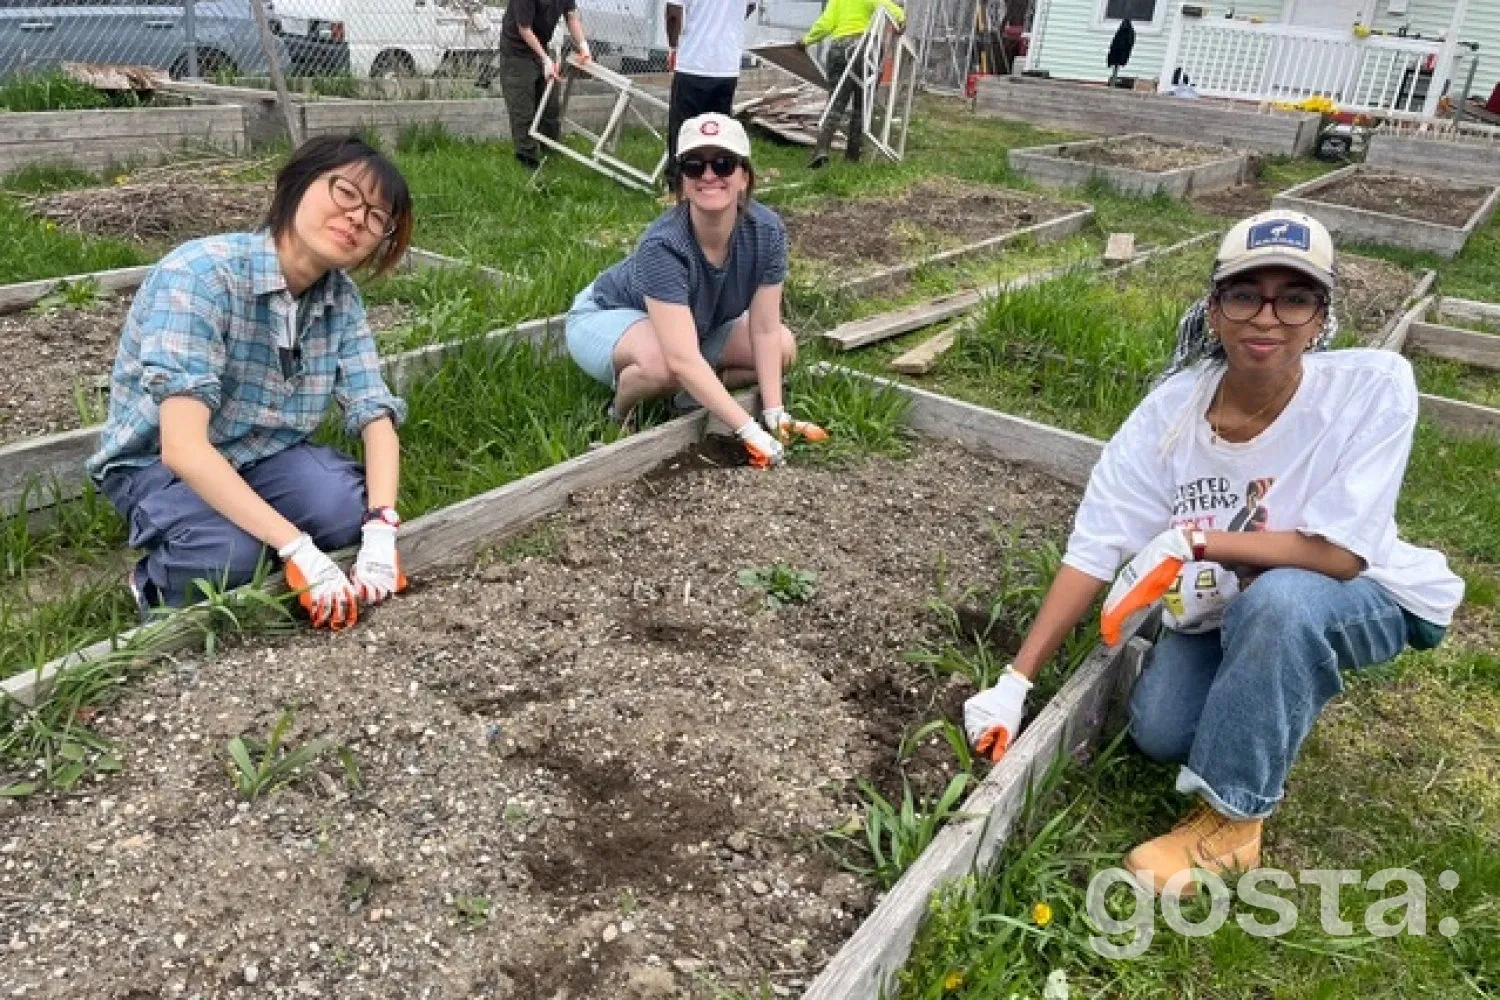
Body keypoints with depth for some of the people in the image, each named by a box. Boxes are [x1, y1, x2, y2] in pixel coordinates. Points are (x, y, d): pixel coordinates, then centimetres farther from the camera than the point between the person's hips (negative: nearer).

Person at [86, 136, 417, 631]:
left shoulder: (341, 297, -9)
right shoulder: (201, 273, -29)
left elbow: (376, 415, -12)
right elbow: (183, 448, -36)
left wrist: (381, 533, -31)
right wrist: (300, 551, -42)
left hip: (261, 454, 5)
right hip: (157, 463, -4)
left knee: (354, 509, -24)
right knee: (231, 554, -33)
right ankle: (157, 583, 2)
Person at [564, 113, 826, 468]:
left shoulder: (766, 231, -23)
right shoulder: (663, 246, -39)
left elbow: (764, 329, -16)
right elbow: (683, 360, -45)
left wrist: (775, 414, -23)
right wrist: (750, 431, -47)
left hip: (698, 323, 6)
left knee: (784, 348, -10)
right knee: (663, 365, -38)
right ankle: (621, 410, -6)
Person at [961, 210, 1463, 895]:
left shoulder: (1375, 386, -28)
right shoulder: (1169, 413, -20)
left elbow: (1340, 554, -29)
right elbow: (1093, 552, -20)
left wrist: (1191, 542, -34)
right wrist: (1015, 684, -22)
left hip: (1367, 601, -3)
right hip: (1230, 609, 4)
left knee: (1278, 598, -37)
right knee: (1157, 731, -16)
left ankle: (1232, 819, -17)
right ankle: (1280, 688, 18)